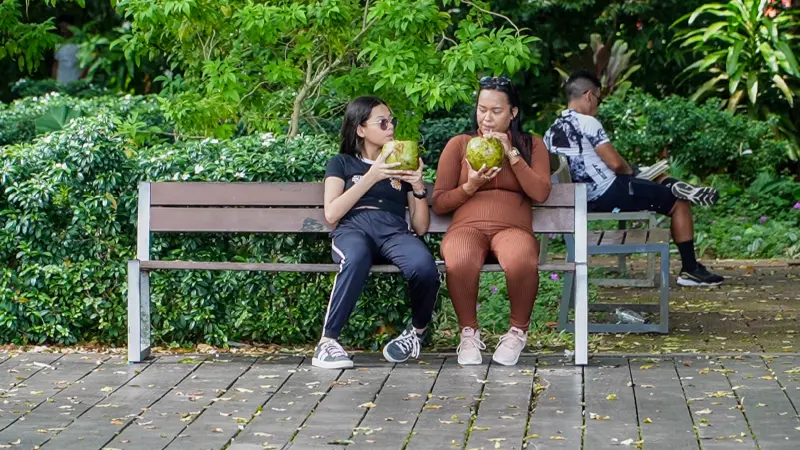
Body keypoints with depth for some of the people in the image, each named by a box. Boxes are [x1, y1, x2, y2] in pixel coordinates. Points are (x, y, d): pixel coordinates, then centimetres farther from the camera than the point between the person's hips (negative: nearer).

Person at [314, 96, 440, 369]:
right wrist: (371, 177, -3)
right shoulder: (342, 163, 19)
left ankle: (418, 331, -6)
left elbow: (421, 227, 20)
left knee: (424, 266, -35)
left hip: (394, 231, 2)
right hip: (353, 228, -2)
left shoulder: (403, 166, 25)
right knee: (356, 259, -43)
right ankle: (327, 342, -35)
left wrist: (419, 187, 3)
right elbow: (332, 213, 1)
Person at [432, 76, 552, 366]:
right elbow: (439, 203, 12)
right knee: (459, 264, -40)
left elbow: (541, 193, 0)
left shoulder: (531, 145, 17)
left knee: (522, 263, -40)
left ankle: (518, 331, -12)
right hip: (466, 226, 0)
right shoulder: (459, 144, 17)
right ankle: (469, 332, -14)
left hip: (513, 228, 0)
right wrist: (471, 185, -5)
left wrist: (511, 154, -5)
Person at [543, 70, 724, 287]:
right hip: (609, 195, -9)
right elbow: (615, 163, -19)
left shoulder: (551, 133, 8)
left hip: (586, 202, 9)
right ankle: (690, 270, 5)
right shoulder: (587, 122, -16)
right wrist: (630, 171, 4)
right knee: (679, 204, 5)